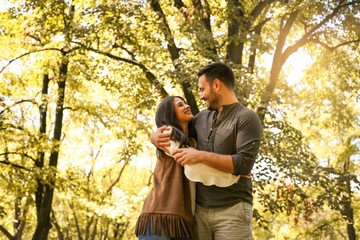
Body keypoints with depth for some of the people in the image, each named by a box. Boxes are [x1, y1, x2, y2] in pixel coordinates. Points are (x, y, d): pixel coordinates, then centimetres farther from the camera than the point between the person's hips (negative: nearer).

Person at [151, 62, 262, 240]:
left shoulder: (247, 118, -3)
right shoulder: (203, 118, 16)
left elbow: (244, 164, -15)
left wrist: (200, 156, -16)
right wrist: (156, 137, 0)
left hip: (232, 210, -5)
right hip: (201, 210, 6)